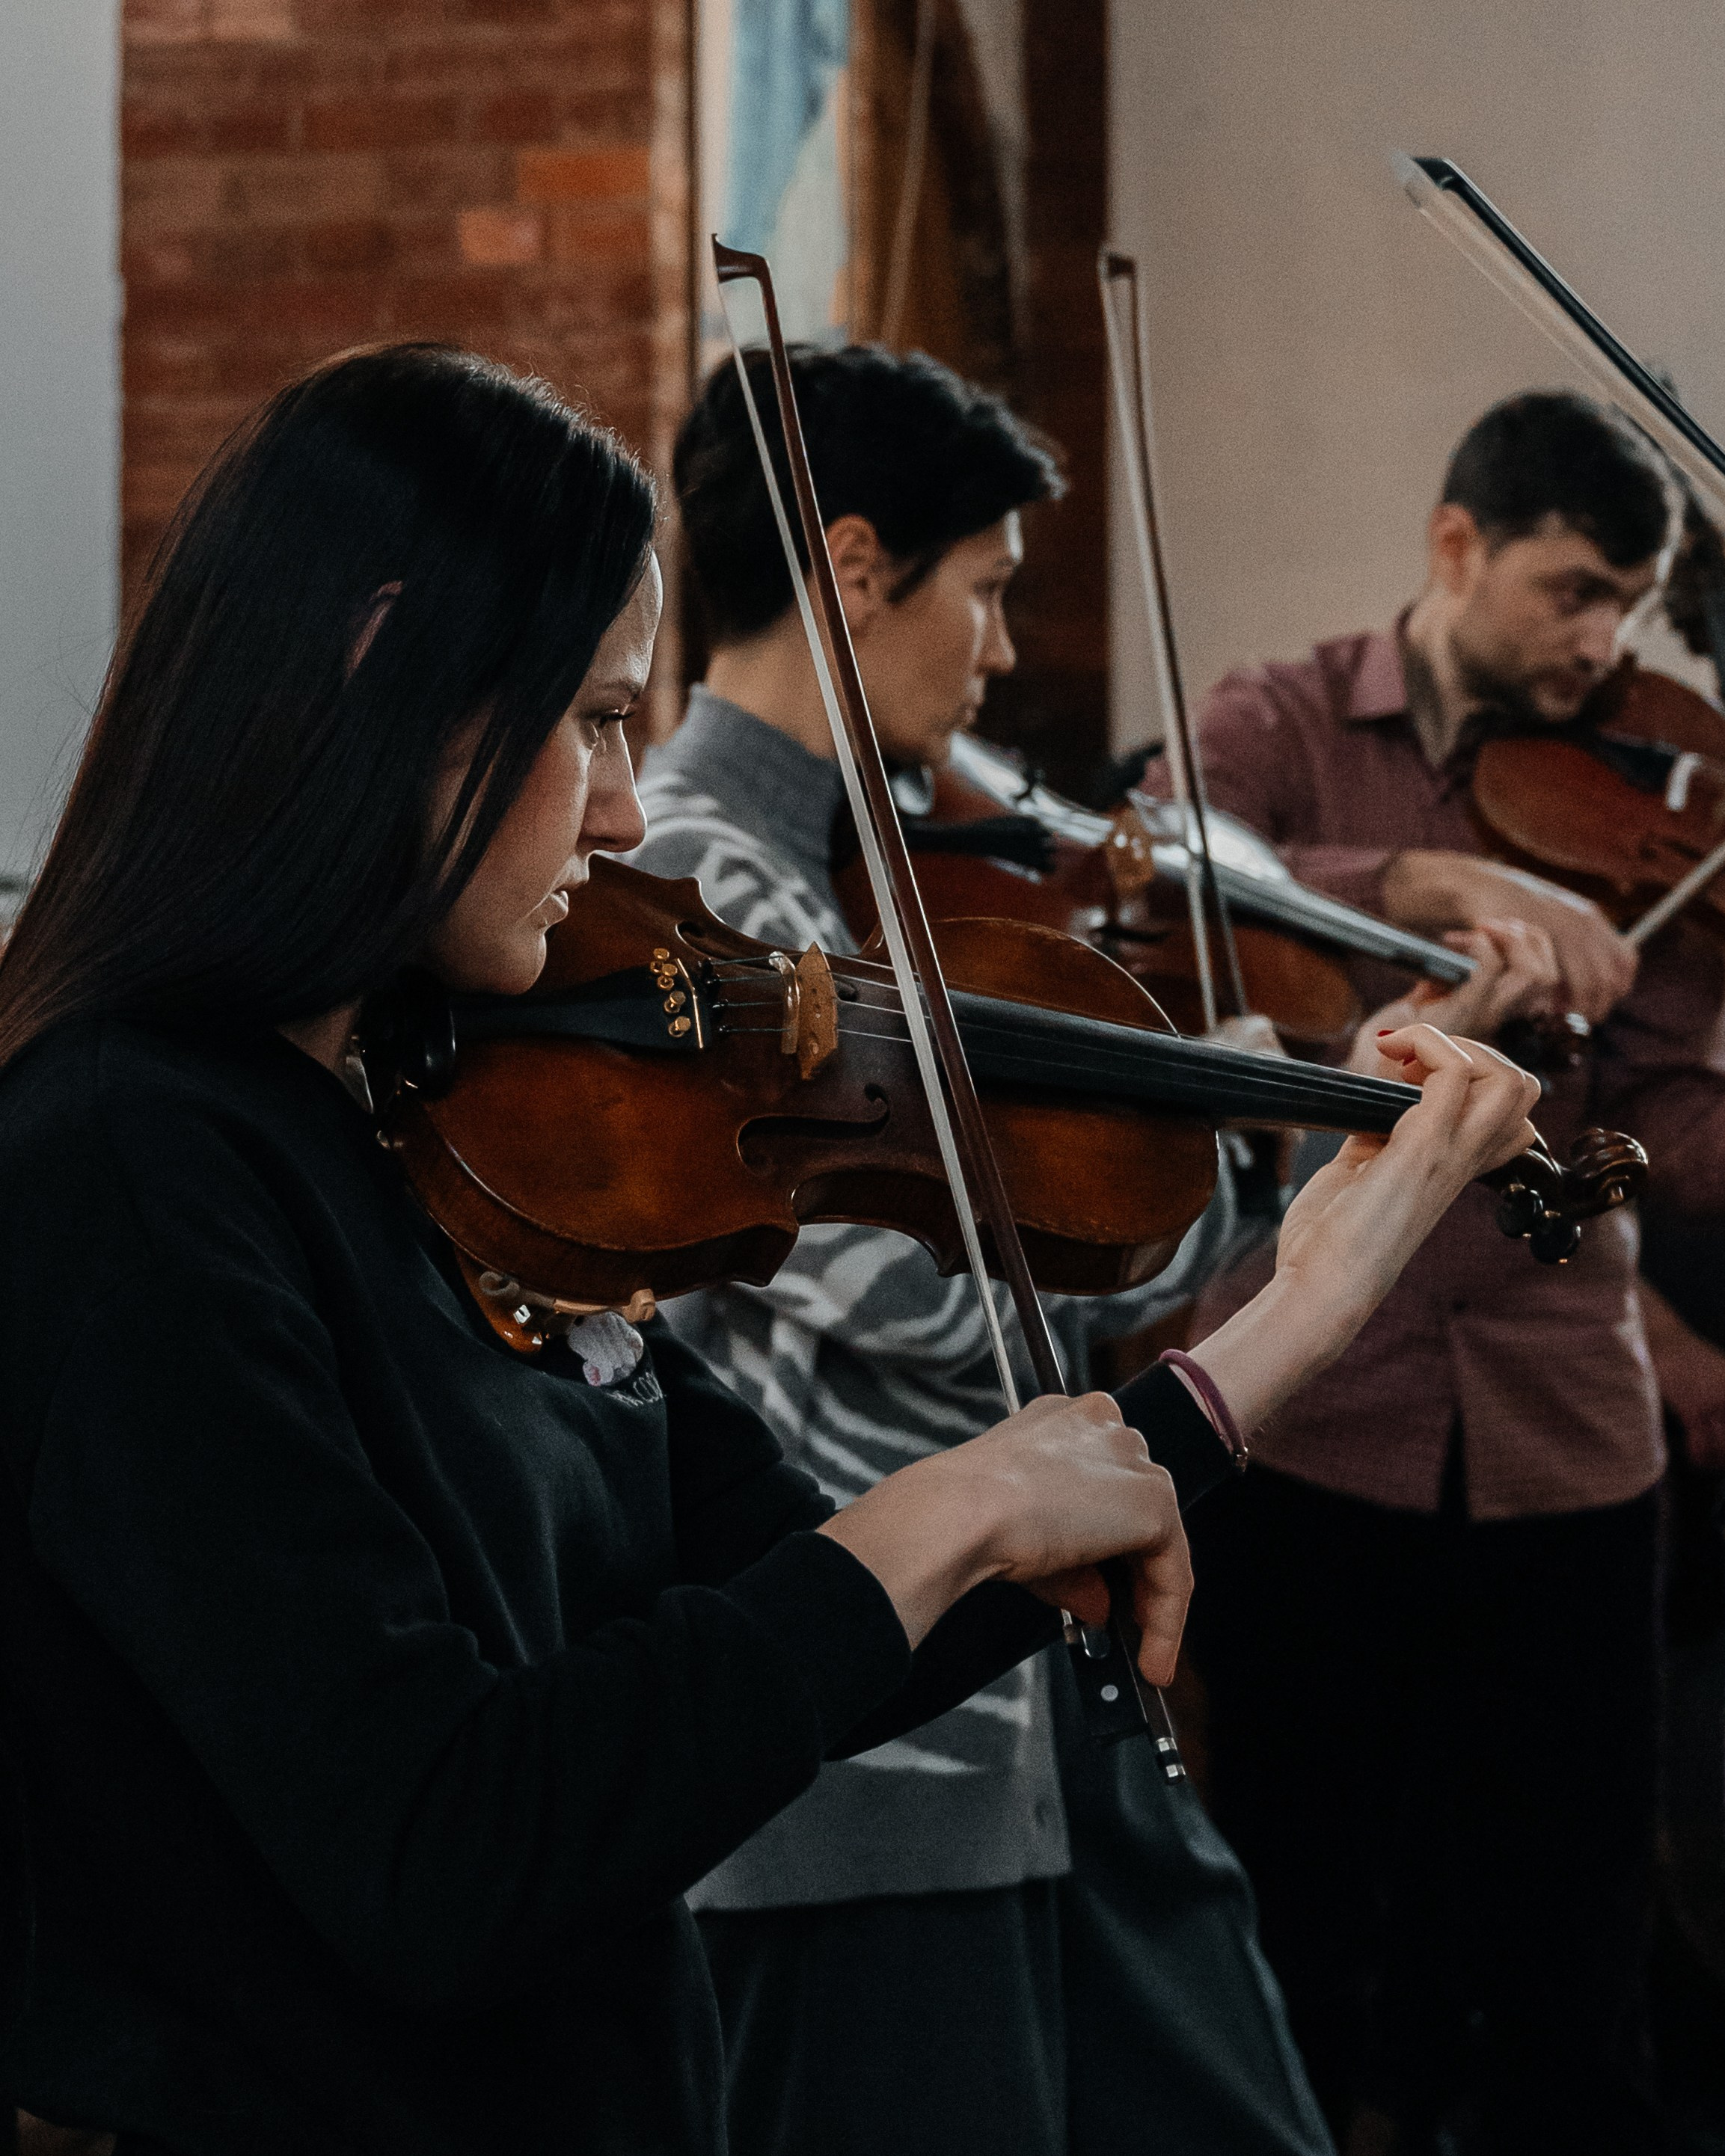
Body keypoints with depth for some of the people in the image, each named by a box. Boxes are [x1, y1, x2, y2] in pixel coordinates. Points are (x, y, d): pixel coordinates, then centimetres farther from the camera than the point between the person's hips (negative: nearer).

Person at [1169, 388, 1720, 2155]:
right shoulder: (1284, 724, 2)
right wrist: (1446, 883, -32)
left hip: (1562, 1433, 2)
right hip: (1313, 1419, -1)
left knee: (1567, 1926, 9)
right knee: (1307, 1906, 11)